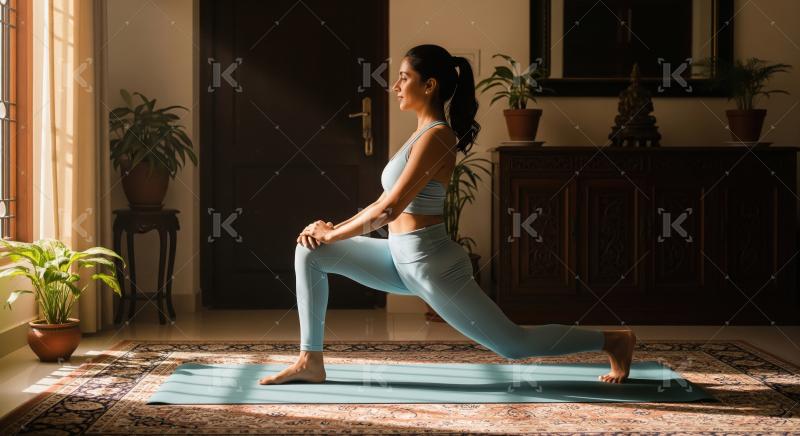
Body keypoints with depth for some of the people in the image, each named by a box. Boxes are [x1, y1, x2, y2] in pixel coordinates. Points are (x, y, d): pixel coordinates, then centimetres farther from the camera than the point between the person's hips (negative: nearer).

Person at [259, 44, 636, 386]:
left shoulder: (435, 136, -18)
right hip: (403, 260, 9)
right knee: (309, 252, 4)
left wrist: (331, 235, -11)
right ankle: (310, 362, 6)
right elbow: (386, 204, 15)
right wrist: (333, 229, 7)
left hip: (432, 265, -9)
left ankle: (612, 341, 19)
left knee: (513, 344, 1)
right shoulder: (424, 133, 12)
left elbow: (389, 209, -22)